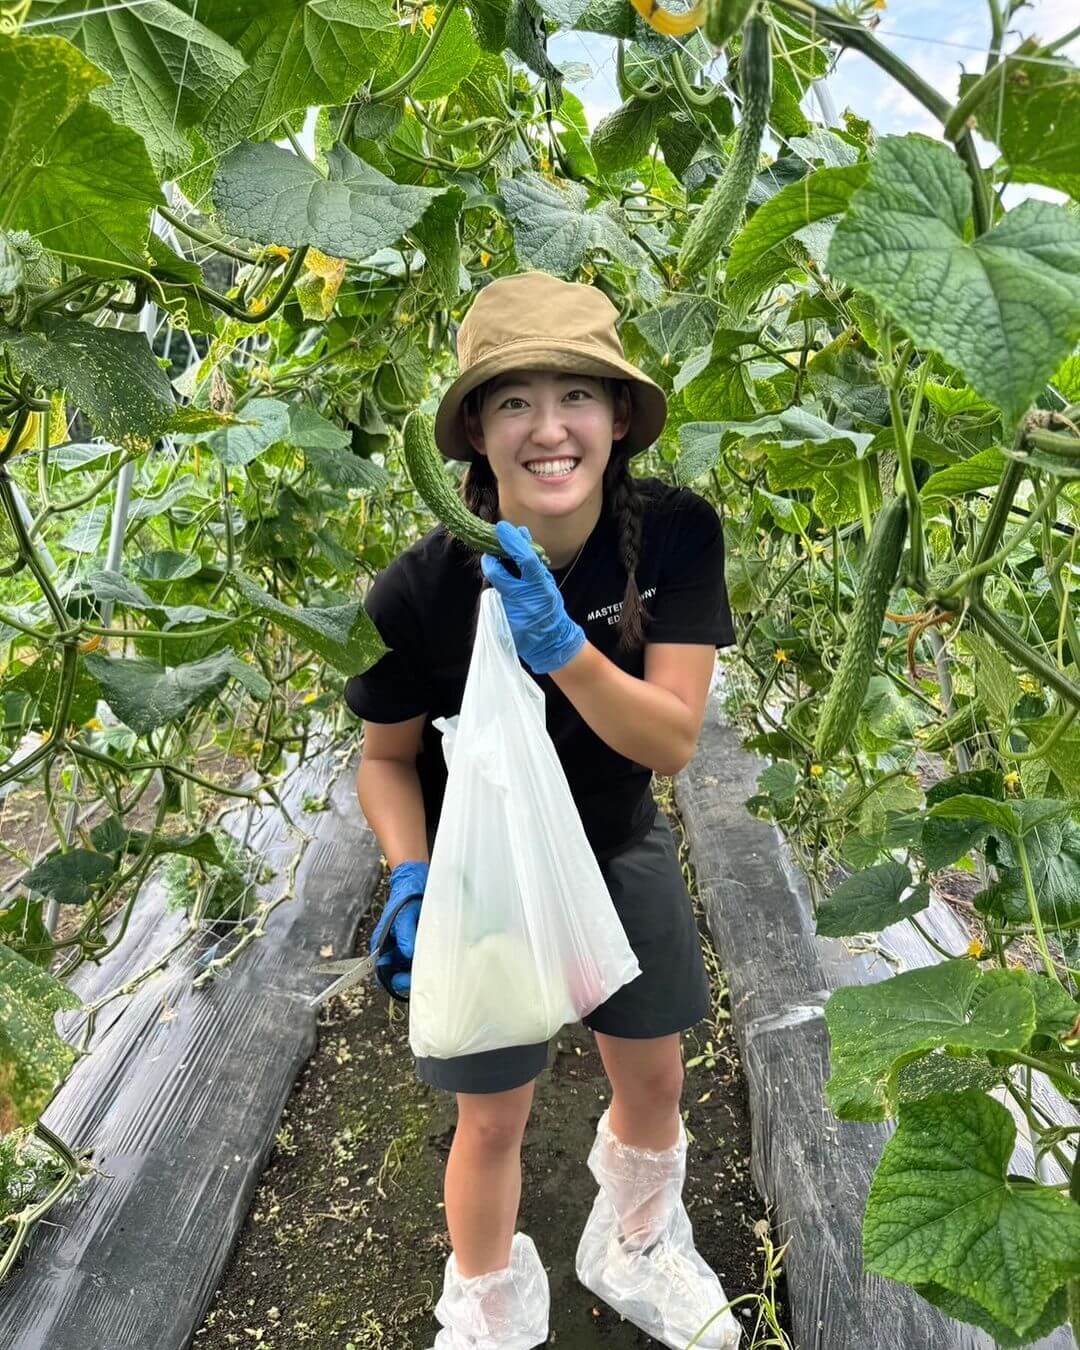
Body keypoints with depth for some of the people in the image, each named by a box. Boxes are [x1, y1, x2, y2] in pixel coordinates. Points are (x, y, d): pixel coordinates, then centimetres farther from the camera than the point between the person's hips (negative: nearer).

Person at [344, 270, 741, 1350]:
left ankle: (635, 1254, 54)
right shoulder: (421, 590, -26)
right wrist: (409, 879, -24)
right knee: (493, 1118, 11)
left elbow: (672, 740, -25)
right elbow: (388, 755, -9)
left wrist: (559, 644, -40)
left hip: (623, 853, 3)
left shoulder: (676, 534, -22)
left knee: (653, 1081, 19)